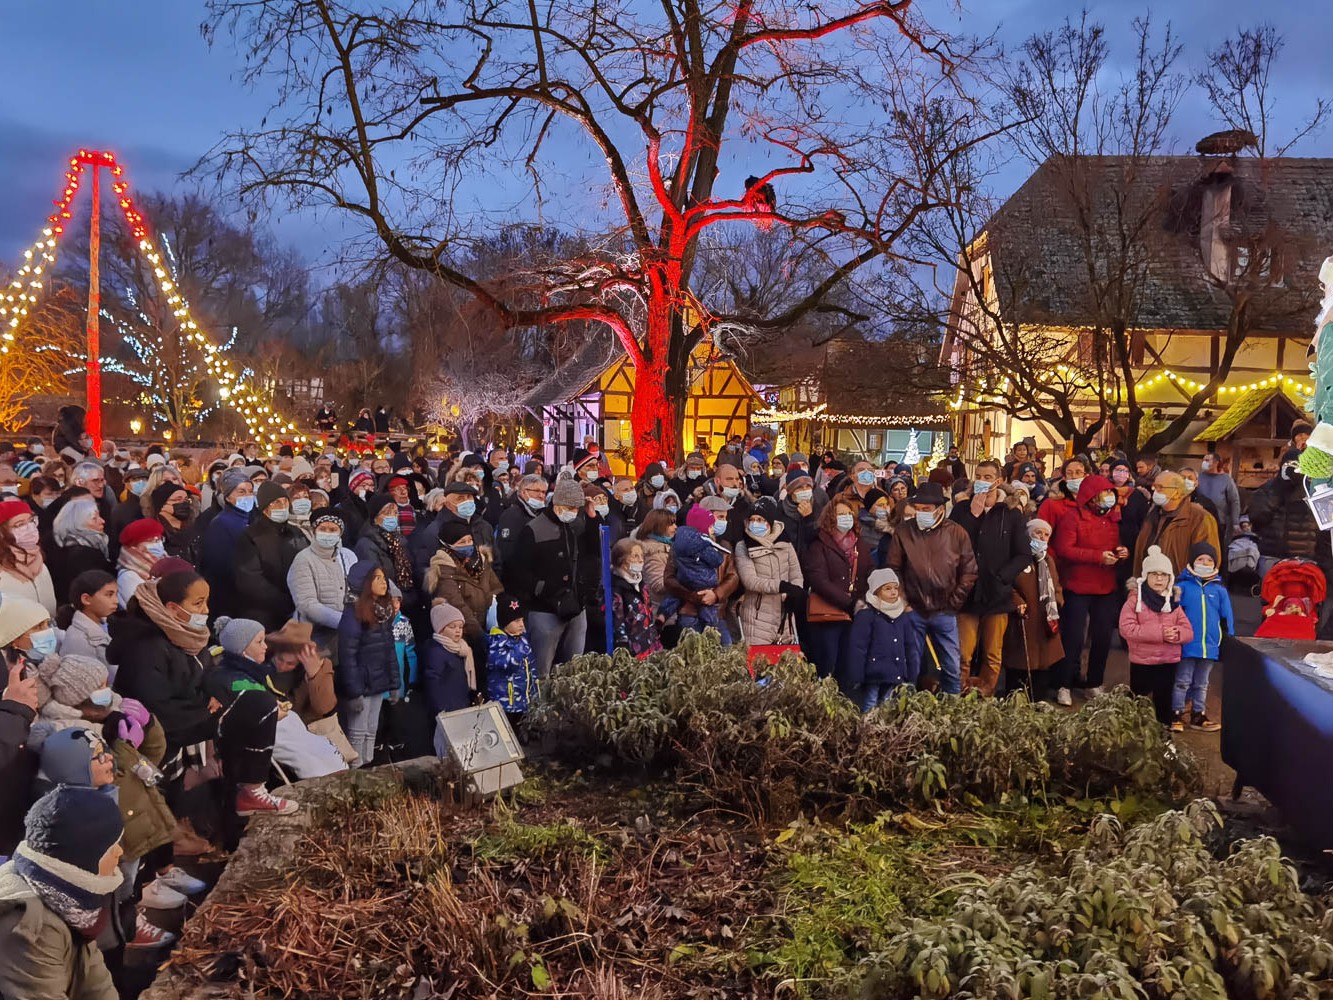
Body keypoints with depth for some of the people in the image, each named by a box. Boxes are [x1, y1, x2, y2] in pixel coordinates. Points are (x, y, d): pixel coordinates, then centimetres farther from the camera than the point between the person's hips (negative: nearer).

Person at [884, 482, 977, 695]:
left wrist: (954, 601, -2)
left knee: (952, 668, 5)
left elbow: (969, 572, 3)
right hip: (913, 611, 0)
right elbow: (892, 568, 2)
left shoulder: (957, 533, -1)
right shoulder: (904, 531, -1)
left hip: (945, 613, 0)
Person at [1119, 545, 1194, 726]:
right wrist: (1159, 632, -23)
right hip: (1141, 661, -4)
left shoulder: (1173, 603, 6)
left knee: (1164, 702, 13)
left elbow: (1188, 632, 3)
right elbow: (1126, 628, -18)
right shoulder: (1135, 599, -6)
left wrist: (1177, 634, -22)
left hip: (1169, 661, 4)